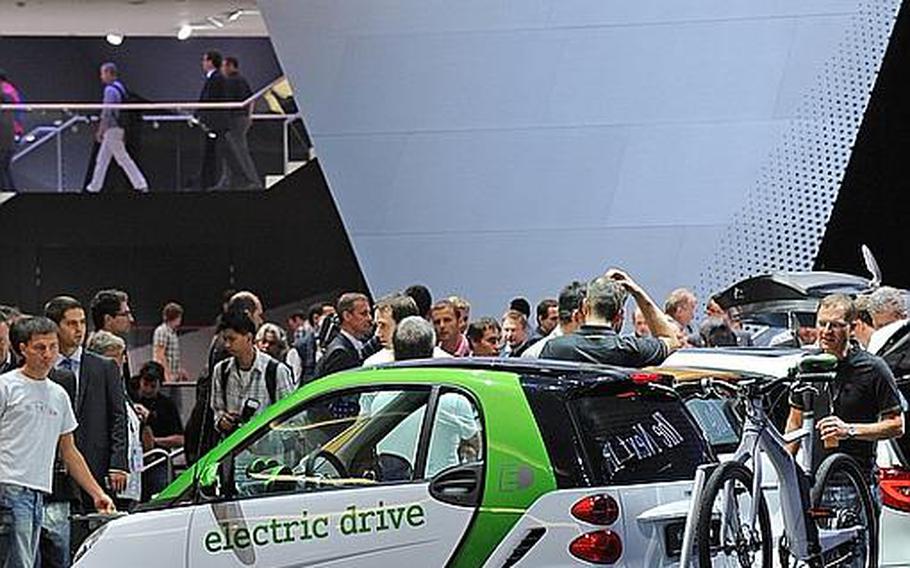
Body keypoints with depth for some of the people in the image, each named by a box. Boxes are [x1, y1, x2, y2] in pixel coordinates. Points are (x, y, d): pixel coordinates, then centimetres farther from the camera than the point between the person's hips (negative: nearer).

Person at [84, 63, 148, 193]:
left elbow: (107, 113, -19)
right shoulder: (120, 87, 13)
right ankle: (95, 186, 17)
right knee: (102, 159, 13)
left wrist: (101, 131, -15)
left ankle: (141, 185, -7)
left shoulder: (110, 90, -16)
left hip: (112, 129, -10)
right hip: (118, 127, 10)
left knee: (123, 158, -7)